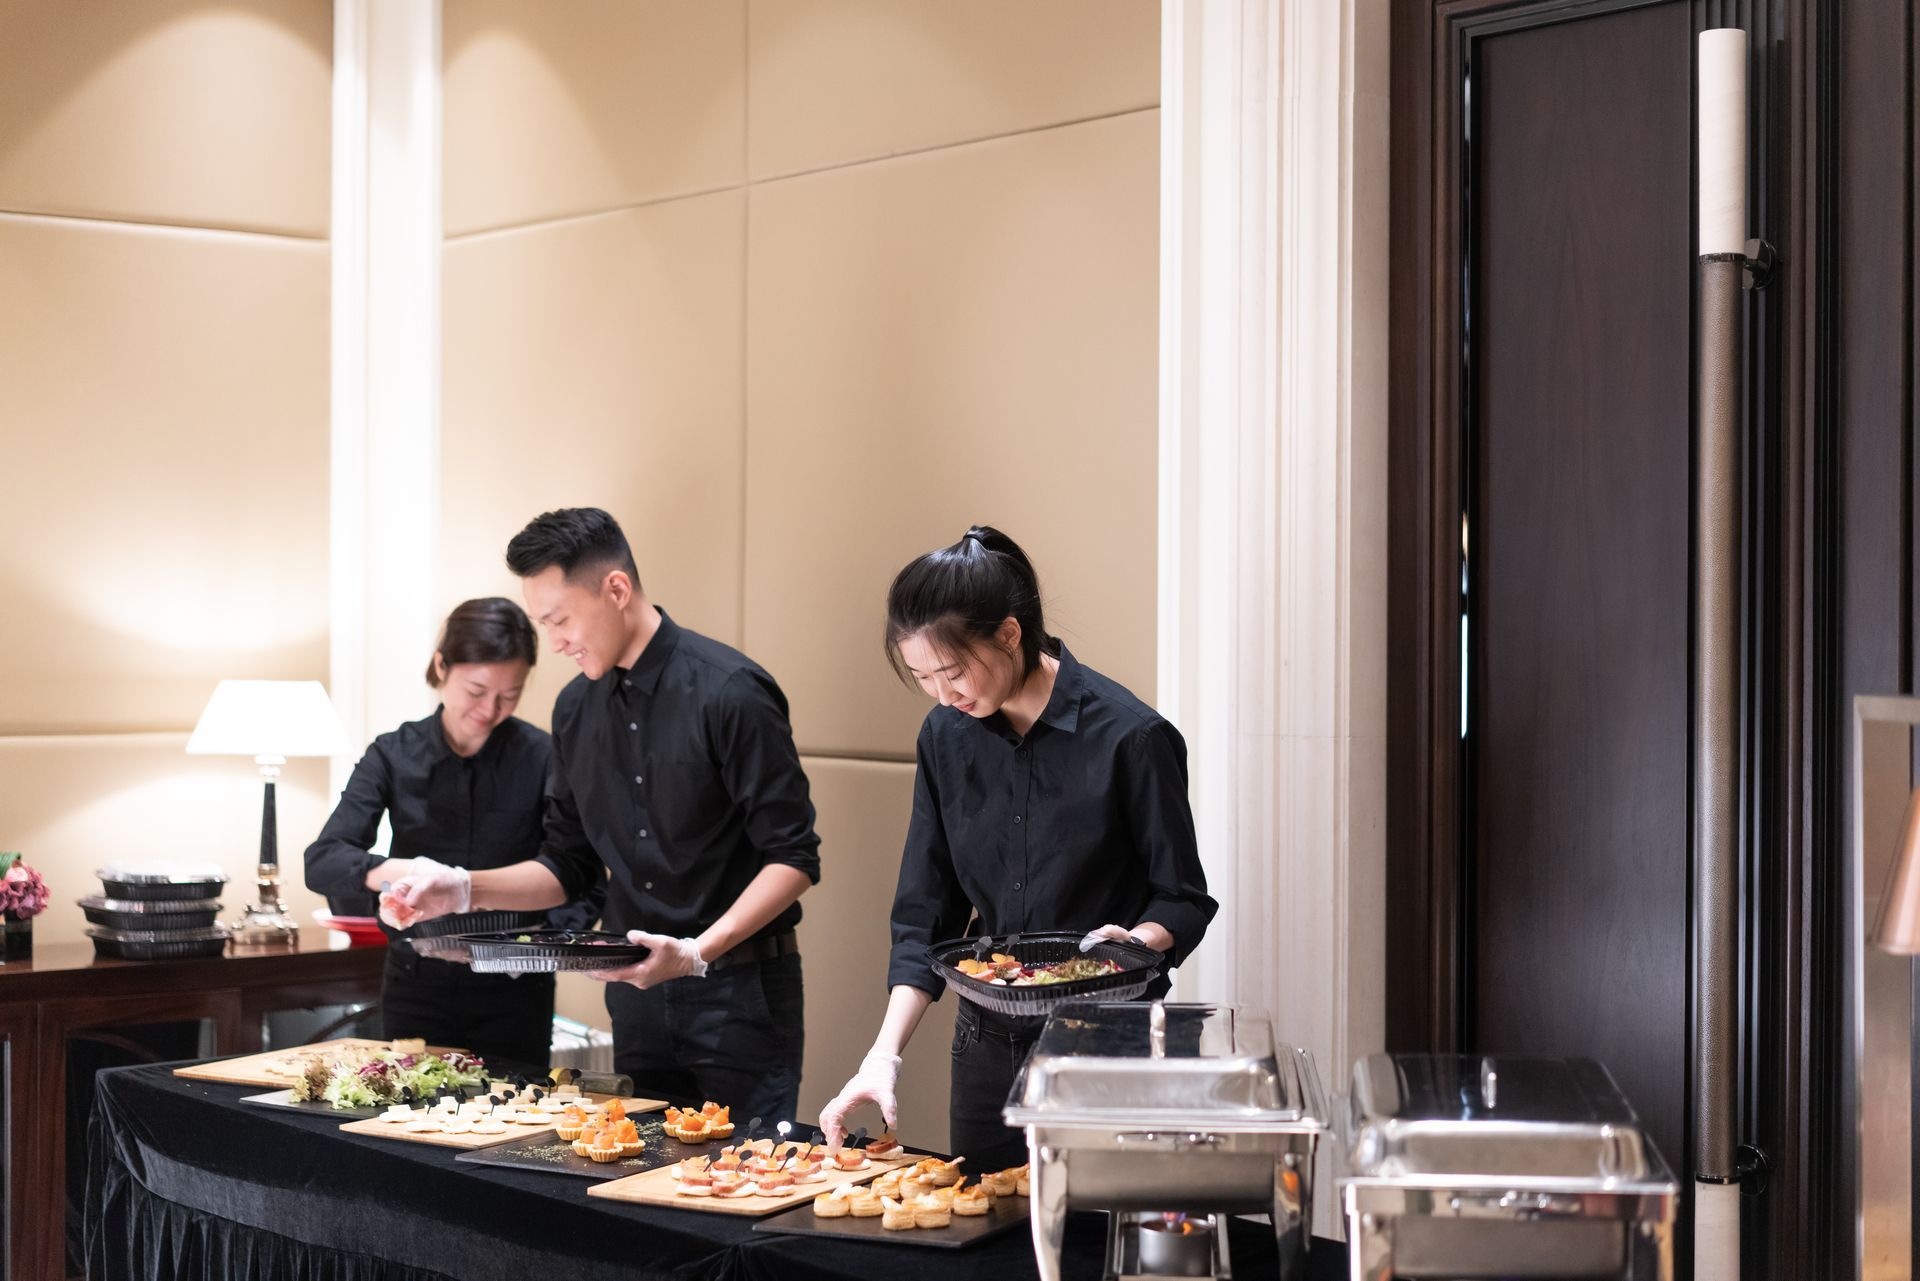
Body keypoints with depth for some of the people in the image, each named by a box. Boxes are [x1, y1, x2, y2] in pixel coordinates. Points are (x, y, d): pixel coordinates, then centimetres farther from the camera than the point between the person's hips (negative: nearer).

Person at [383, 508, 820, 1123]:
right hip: (637, 993, 6)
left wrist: (698, 951, -23)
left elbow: (793, 858, -14)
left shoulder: (730, 692, -13)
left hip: (739, 993, -6)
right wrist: (467, 889, 1)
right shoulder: (577, 709, 8)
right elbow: (570, 865, 16)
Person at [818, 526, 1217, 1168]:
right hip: (989, 1042, 5)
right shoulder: (946, 737, 1)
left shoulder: (1129, 737, -14)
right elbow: (925, 916, 3)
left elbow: (1183, 899, -4)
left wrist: (1133, 942, -25)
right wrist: (885, 1053, -7)